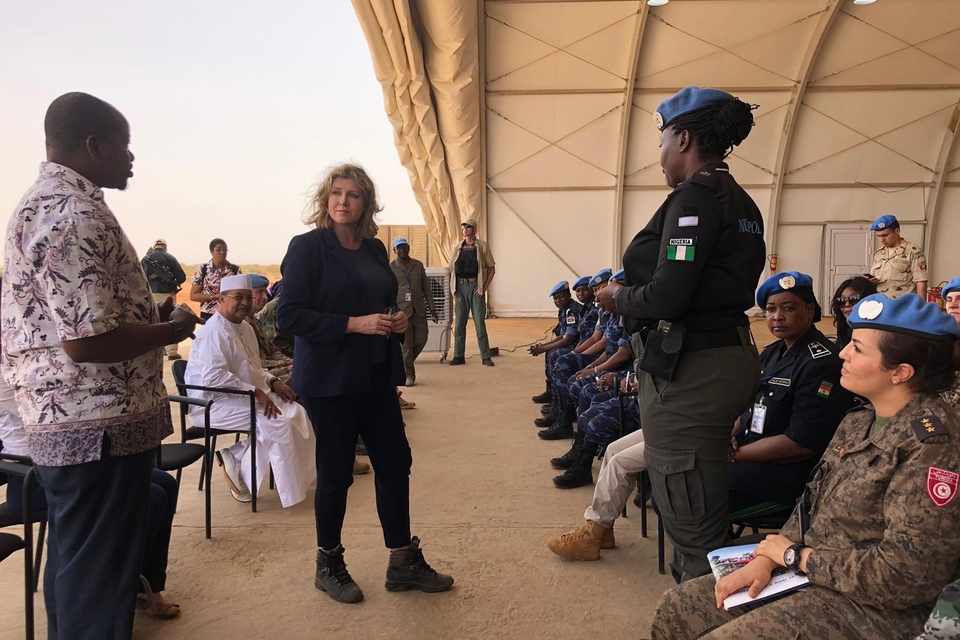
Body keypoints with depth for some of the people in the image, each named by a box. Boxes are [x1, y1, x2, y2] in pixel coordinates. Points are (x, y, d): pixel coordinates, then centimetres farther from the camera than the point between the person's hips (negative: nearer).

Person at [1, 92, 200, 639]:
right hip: (100, 429, -11)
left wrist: (152, 314, 14)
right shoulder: (75, 213, -20)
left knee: (79, 567, 23)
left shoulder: (44, 201, 14)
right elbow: (87, 340, -27)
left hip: (68, 421, 11)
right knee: (99, 581, 4)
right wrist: (172, 329, -12)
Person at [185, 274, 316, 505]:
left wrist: (273, 382, 2)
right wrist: (256, 392, -27)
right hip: (213, 402, -10)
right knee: (278, 423, -23)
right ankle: (237, 465, -4)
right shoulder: (214, 331, -18)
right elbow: (213, 377, -29)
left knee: (296, 413, -6)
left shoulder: (245, 327, 12)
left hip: (244, 397, 10)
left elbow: (253, 368, 22)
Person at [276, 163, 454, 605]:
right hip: (329, 381, -6)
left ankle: (403, 562, 24)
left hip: (376, 377, 6)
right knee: (335, 471, 5)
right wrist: (354, 324, -22)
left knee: (395, 463, 9)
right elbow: (289, 316, -15)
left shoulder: (375, 249, 10)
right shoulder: (308, 247, -8)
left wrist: (396, 322, -1)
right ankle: (328, 565, 27)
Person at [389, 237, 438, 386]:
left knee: (421, 339, 3)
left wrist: (432, 309, 7)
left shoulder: (418, 265, 9)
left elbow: (426, 288, 11)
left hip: (418, 309, 4)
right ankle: (409, 374, 11)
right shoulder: (390, 268, 0)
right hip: (401, 310, -3)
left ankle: (405, 363, 27)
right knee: (406, 343, -1)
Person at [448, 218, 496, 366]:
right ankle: (458, 356, 13)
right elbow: (451, 270, 14)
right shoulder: (458, 248, 11)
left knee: (480, 322, -3)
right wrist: (453, 289, 2)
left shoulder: (483, 246, 1)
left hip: (475, 287, -3)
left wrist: (484, 288, -7)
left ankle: (486, 357, 4)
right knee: (459, 323, 5)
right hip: (460, 288, 4)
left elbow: (492, 269, 1)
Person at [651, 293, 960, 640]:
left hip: (874, 607, -8)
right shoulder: (861, 420, 6)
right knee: (674, 610, 3)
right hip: (810, 570, 8)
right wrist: (766, 559, -6)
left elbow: (902, 576, -24)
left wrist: (795, 555, -13)